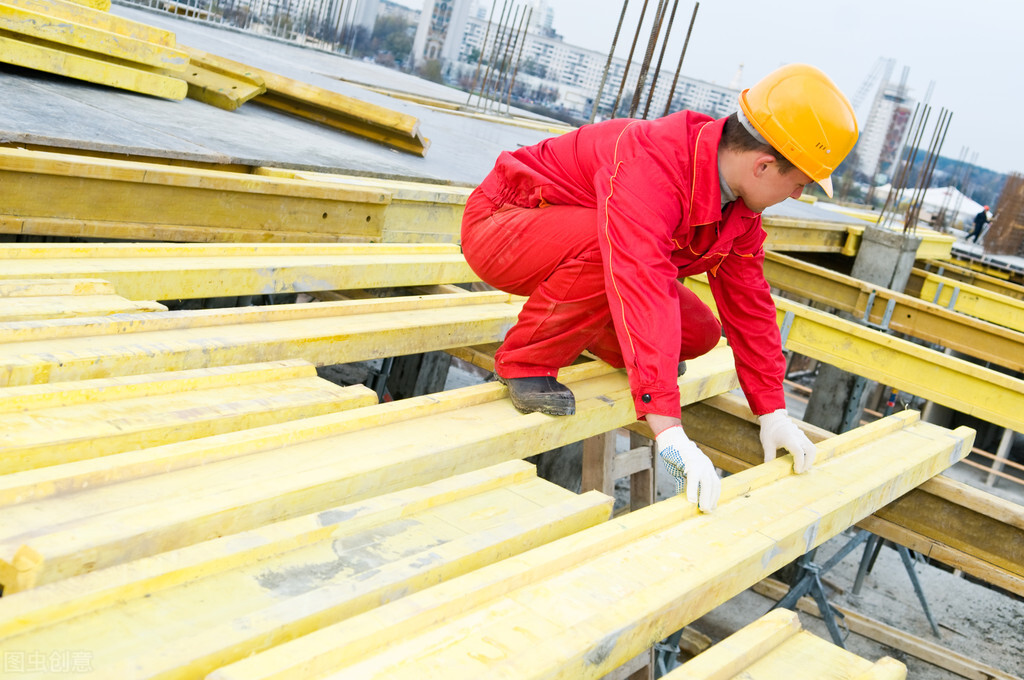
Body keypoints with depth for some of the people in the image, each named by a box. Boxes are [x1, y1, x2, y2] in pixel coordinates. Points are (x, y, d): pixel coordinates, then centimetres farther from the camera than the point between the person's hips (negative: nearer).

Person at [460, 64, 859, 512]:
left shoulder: (741, 205, -8)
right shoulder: (649, 168, -37)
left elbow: (747, 302, -1)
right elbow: (643, 293, -48)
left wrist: (773, 413, -3)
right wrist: (670, 434, -53)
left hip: (572, 250, 8)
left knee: (699, 333, -5)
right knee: (606, 242, -39)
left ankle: (586, 333, 19)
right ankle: (525, 362, -18)